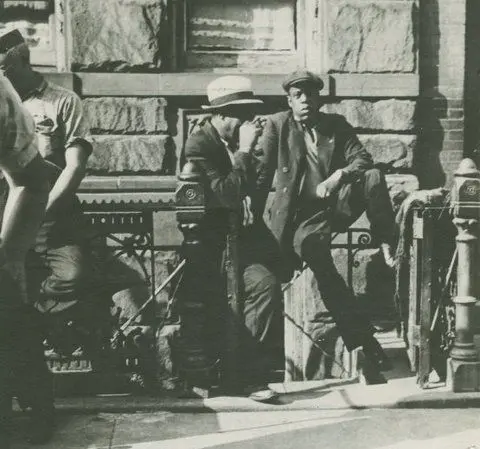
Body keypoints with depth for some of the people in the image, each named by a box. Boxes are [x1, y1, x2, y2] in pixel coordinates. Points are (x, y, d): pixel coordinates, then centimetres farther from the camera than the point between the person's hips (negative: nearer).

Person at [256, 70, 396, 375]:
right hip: (299, 214, -2)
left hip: (336, 203, 2)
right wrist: (254, 216, -5)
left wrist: (338, 175, -19)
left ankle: (388, 246, -13)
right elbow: (263, 173, 0)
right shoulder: (277, 125, 4)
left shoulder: (337, 125, 11)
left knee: (373, 177, -25)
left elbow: (363, 159, 2)